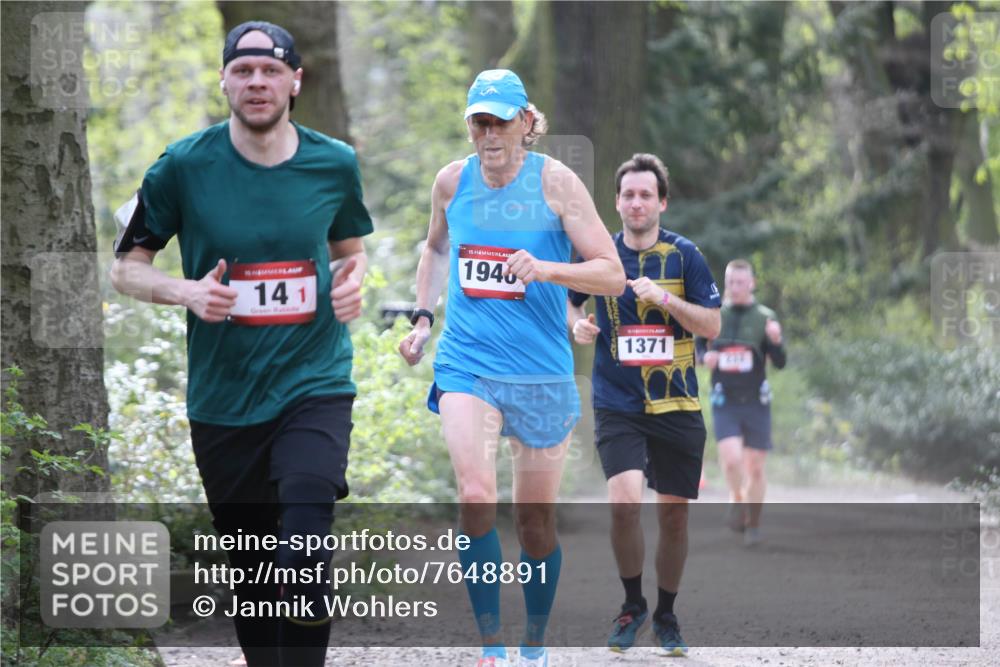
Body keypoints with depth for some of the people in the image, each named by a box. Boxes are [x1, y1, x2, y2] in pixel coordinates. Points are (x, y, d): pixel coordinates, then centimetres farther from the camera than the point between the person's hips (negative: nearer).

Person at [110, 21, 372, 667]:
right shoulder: (184, 165, -5)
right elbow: (127, 268, 4)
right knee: (250, 573, 10)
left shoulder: (334, 163, 0)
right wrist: (188, 292, -15)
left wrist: (353, 283, -4)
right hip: (223, 399, 1)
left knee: (303, 565, -20)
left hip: (314, 387, -1)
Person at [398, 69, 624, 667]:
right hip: (466, 365, 1)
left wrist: (546, 269, -23)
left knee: (536, 518, 7)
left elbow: (613, 275, -8)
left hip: (541, 372, -1)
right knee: (476, 498, -20)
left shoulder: (554, 181, -6)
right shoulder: (452, 181, 4)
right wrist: (424, 318, 14)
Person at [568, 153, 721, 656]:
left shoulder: (684, 255, -1)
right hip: (617, 406, 0)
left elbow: (712, 325, -5)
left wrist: (663, 297, -19)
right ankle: (632, 605, 1)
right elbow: (570, 300, 20)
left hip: (677, 407, 1)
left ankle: (666, 615, 25)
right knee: (624, 502, -20)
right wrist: (578, 324, -2)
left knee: (674, 516, 6)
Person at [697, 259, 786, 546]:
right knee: (731, 459, -19)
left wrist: (776, 341, -30)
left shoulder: (765, 317, -4)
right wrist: (705, 356, -5)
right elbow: (700, 343, 18)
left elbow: (780, 363, -9)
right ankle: (737, 499, 10)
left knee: (755, 468, 4)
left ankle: (753, 524, 21)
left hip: (756, 403, 0)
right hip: (724, 403, 0)